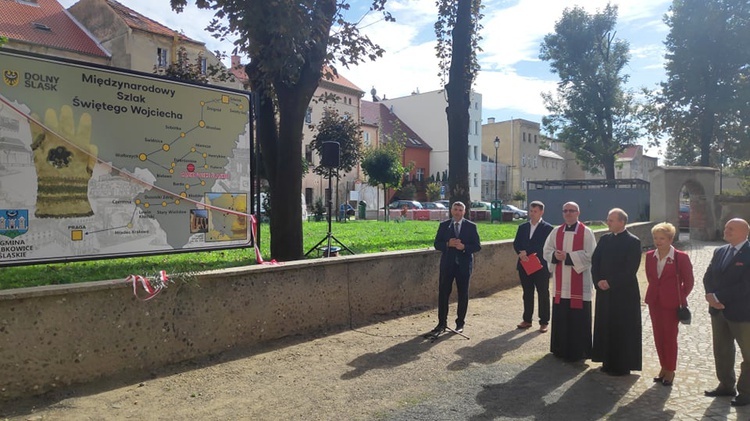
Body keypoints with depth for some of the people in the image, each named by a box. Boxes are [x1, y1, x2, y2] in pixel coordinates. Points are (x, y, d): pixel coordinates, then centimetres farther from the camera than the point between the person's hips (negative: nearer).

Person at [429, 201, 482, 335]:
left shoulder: (471, 226, 2)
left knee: (463, 294, 7)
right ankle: (442, 323, 10)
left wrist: (464, 247, -18)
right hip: (447, 264, 1)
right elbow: (437, 244, 2)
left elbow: (477, 246, -1)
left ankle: (460, 323, 19)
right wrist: (448, 244, -17)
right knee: (443, 293, 1)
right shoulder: (443, 225, 5)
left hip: (464, 265, -1)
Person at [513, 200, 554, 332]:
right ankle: (527, 320, 21)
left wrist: (526, 252, -18)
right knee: (527, 294, 12)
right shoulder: (522, 227, 11)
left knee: (543, 295, 4)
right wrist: (521, 253, -14)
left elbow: (545, 247, -14)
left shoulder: (547, 228, -5)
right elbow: (516, 243, 7)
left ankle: (544, 322, 12)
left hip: (541, 266, -5)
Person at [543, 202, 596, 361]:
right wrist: (555, 255, -14)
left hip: (579, 283, -4)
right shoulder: (556, 231, 9)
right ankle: (561, 348, 22)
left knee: (578, 318, 0)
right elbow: (547, 251, 8)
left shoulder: (586, 232, -5)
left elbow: (589, 255, -12)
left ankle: (578, 351, 11)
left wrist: (568, 257, -19)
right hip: (560, 282, 4)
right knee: (560, 316, 9)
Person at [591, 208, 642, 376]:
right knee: (605, 326, 11)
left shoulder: (633, 242, -10)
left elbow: (630, 269, -16)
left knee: (622, 329, 2)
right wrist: (598, 281, -8)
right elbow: (595, 261, 6)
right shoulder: (604, 239, 8)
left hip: (624, 293, -6)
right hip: (604, 291, 6)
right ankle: (608, 361, 23)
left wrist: (610, 283, -16)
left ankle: (622, 365, 13)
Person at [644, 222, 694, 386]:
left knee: (670, 336, 4)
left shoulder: (681, 257, -11)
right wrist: (657, 290, 10)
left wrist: (680, 298, 0)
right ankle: (663, 367, 25)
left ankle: (670, 371, 18)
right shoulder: (650, 256, 2)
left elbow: (689, 281, -3)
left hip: (672, 303, -5)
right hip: (654, 301, 5)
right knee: (658, 336, 11)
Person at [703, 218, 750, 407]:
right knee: (722, 351, 17)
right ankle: (726, 385, 32)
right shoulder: (719, 252, 8)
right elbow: (708, 276, 7)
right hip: (719, 311, 7)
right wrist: (711, 295, -12)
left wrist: (718, 297, -18)